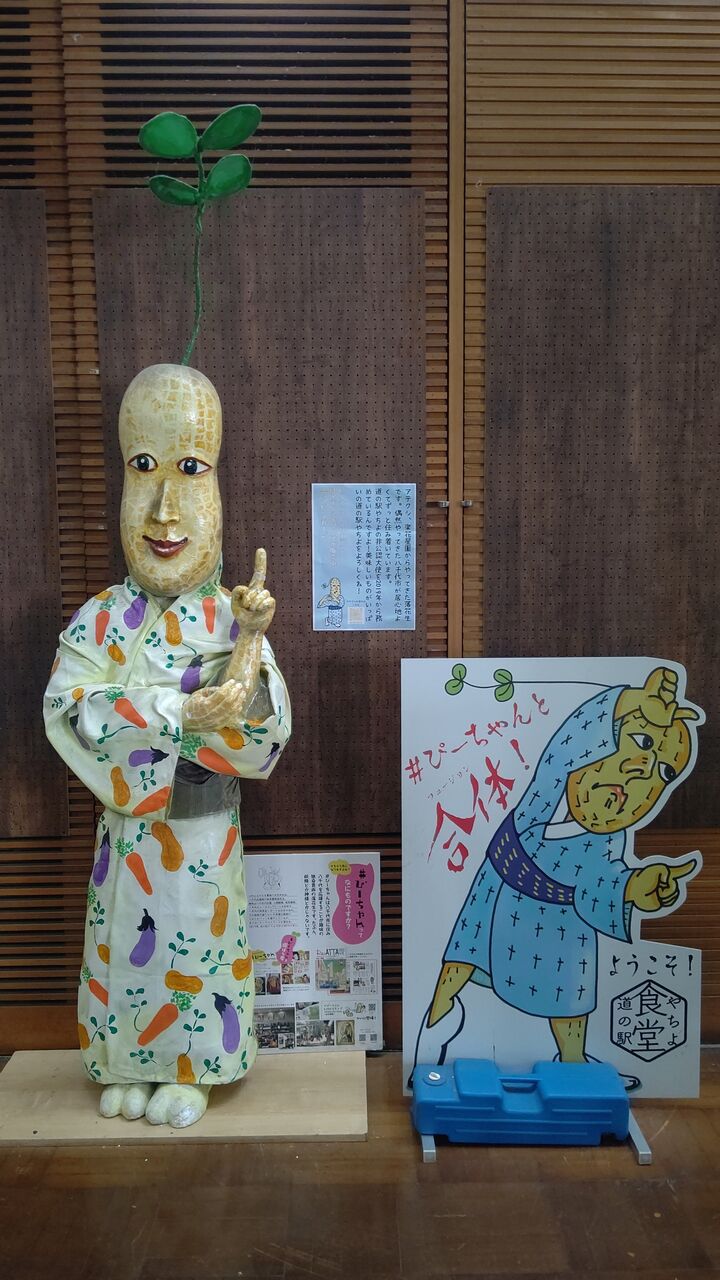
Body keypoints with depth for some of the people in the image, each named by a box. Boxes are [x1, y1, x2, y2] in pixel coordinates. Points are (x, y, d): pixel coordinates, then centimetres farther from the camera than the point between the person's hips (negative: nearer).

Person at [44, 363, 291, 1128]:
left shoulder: (229, 618, -9)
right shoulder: (102, 618, -7)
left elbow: (263, 729, -17)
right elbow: (70, 705, -21)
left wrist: (249, 647, -33)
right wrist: (176, 710, -30)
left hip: (204, 826, -1)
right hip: (129, 826, 1)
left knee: (198, 944, 13)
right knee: (128, 944, 15)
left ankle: (190, 1072, 35)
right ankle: (127, 1067, 38)